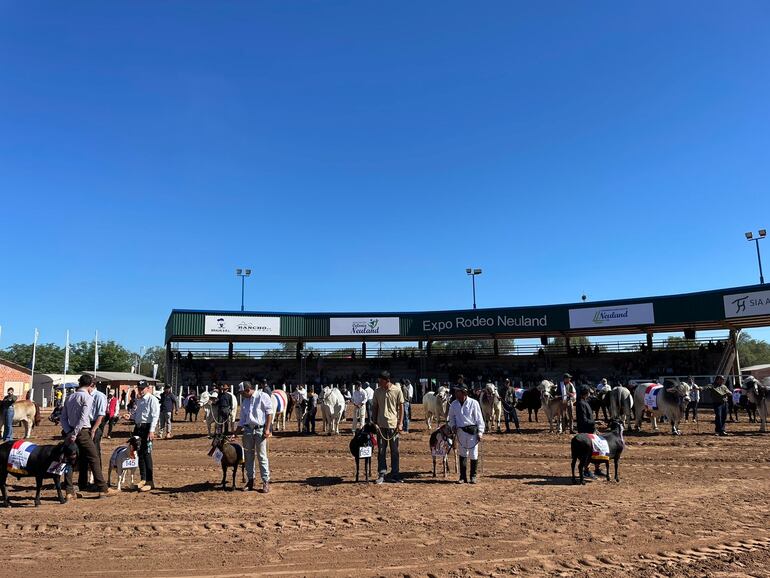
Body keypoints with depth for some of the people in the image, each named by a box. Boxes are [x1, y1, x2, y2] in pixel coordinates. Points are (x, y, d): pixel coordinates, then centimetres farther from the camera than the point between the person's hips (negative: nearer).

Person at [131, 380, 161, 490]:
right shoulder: (138, 400, 17)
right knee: (139, 453, 11)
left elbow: (155, 416, -14)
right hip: (137, 427, 8)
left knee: (146, 454, -9)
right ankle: (143, 479, 21)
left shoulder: (152, 400, -7)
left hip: (146, 427, -8)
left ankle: (150, 482, -5)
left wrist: (151, 431, -21)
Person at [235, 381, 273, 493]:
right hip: (247, 430, 6)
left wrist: (267, 429, -14)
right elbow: (242, 420, 18)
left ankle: (266, 482, 2)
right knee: (248, 456, 8)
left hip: (260, 430, -6)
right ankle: (250, 480, 18)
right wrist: (235, 433, 11)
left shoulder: (262, 396, -4)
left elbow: (269, 413, -8)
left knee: (262, 456, -4)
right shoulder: (245, 401, 15)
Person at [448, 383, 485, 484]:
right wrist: (453, 425, -2)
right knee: (462, 454, 9)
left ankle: (473, 476, 16)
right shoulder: (454, 404, 4)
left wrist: (480, 432, -7)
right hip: (460, 431, 4)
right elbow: (451, 417, 17)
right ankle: (463, 476, 17)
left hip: (472, 430, -4)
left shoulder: (473, 403, -8)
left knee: (473, 454, 2)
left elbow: (479, 418, -4)